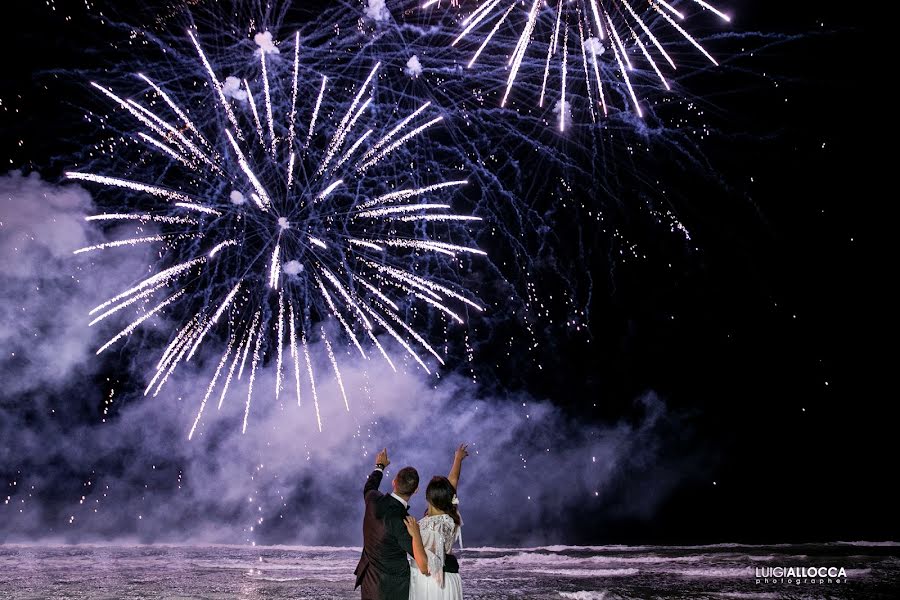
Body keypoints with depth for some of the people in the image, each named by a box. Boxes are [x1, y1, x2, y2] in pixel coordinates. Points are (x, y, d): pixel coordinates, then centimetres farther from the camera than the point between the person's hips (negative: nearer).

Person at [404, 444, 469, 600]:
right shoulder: (450, 515, -10)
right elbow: (453, 480, 7)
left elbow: (425, 567, -34)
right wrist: (458, 458, 24)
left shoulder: (431, 527, -31)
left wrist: (415, 535, -37)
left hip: (429, 584, -7)